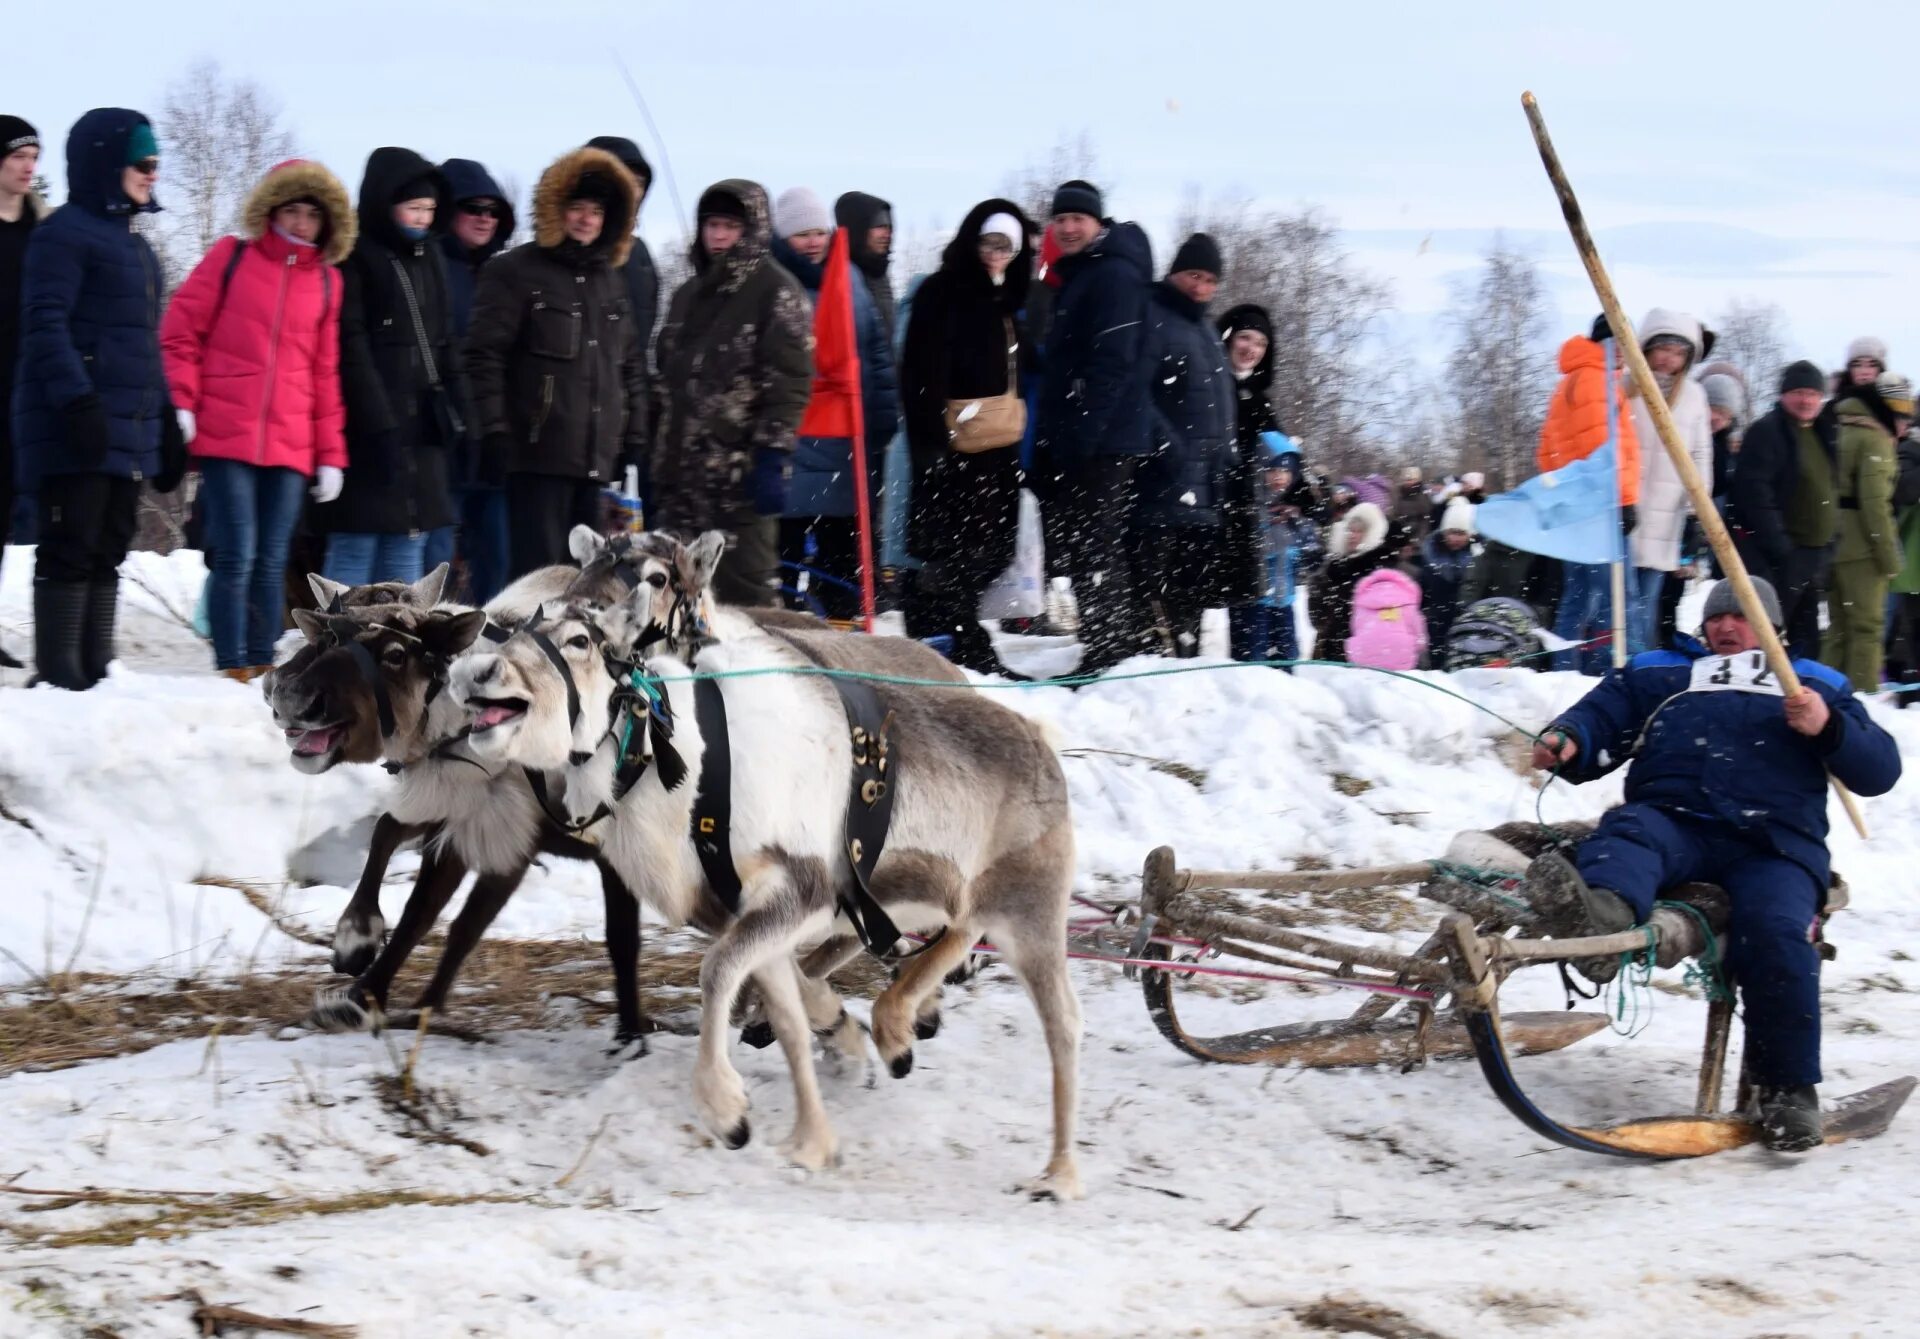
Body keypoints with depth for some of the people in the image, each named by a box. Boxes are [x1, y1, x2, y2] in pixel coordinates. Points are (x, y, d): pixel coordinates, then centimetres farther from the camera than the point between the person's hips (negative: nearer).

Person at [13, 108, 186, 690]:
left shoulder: (133, 241, 22)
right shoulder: (65, 233, -6)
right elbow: (45, 325, -14)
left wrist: (167, 424, 23)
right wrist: (75, 400, -25)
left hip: (128, 426, 9)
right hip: (76, 425, -9)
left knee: (108, 552, 8)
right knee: (70, 549, -8)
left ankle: (94, 669, 11)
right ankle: (56, 672, -6)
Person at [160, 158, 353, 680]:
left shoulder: (326, 281, 12)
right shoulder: (231, 257, 4)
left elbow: (325, 372, 14)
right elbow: (181, 331, 3)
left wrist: (331, 454, 11)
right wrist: (181, 403, -7)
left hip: (290, 446, 3)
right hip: (225, 439, -3)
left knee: (271, 563, 5)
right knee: (235, 557, -7)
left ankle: (262, 665, 11)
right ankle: (232, 667, -2)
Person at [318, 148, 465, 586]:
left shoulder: (430, 259, 17)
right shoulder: (357, 259, -5)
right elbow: (352, 348, -12)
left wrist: (459, 411, 8)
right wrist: (380, 425, -18)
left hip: (423, 430, 7)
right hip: (368, 431, -7)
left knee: (407, 549, 7)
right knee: (355, 550, -8)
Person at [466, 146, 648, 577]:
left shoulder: (611, 280, 20)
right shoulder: (516, 273, -1)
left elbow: (631, 366, 24)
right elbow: (485, 356, -7)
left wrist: (634, 437, 17)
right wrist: (494, 432, -14)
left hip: (597, 457, 6)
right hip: (539, 452, -6)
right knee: (538, 570, -9)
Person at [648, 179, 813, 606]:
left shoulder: (776, 291, -2)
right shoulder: (688, 296, 20)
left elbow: (791, 383, -9)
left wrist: (772, 458, -16)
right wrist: (653, 457, 18)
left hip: (742, 473, -7)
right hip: (683, 472, 7)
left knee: (746, 594, -8)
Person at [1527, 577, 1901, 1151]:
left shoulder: (1817, 684, 30)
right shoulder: (1657, 675, 32)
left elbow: (1879, 770, 20)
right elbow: (1599, 720, 20)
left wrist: (1827, 729, -1)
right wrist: (1566, 742, -5)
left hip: (1774, 845, -1)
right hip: (1674, 822, 1)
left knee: (1777, 931, -31)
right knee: (1628, 829, -35)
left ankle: (1788, 1087, -20)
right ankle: (1603, 906, -71)